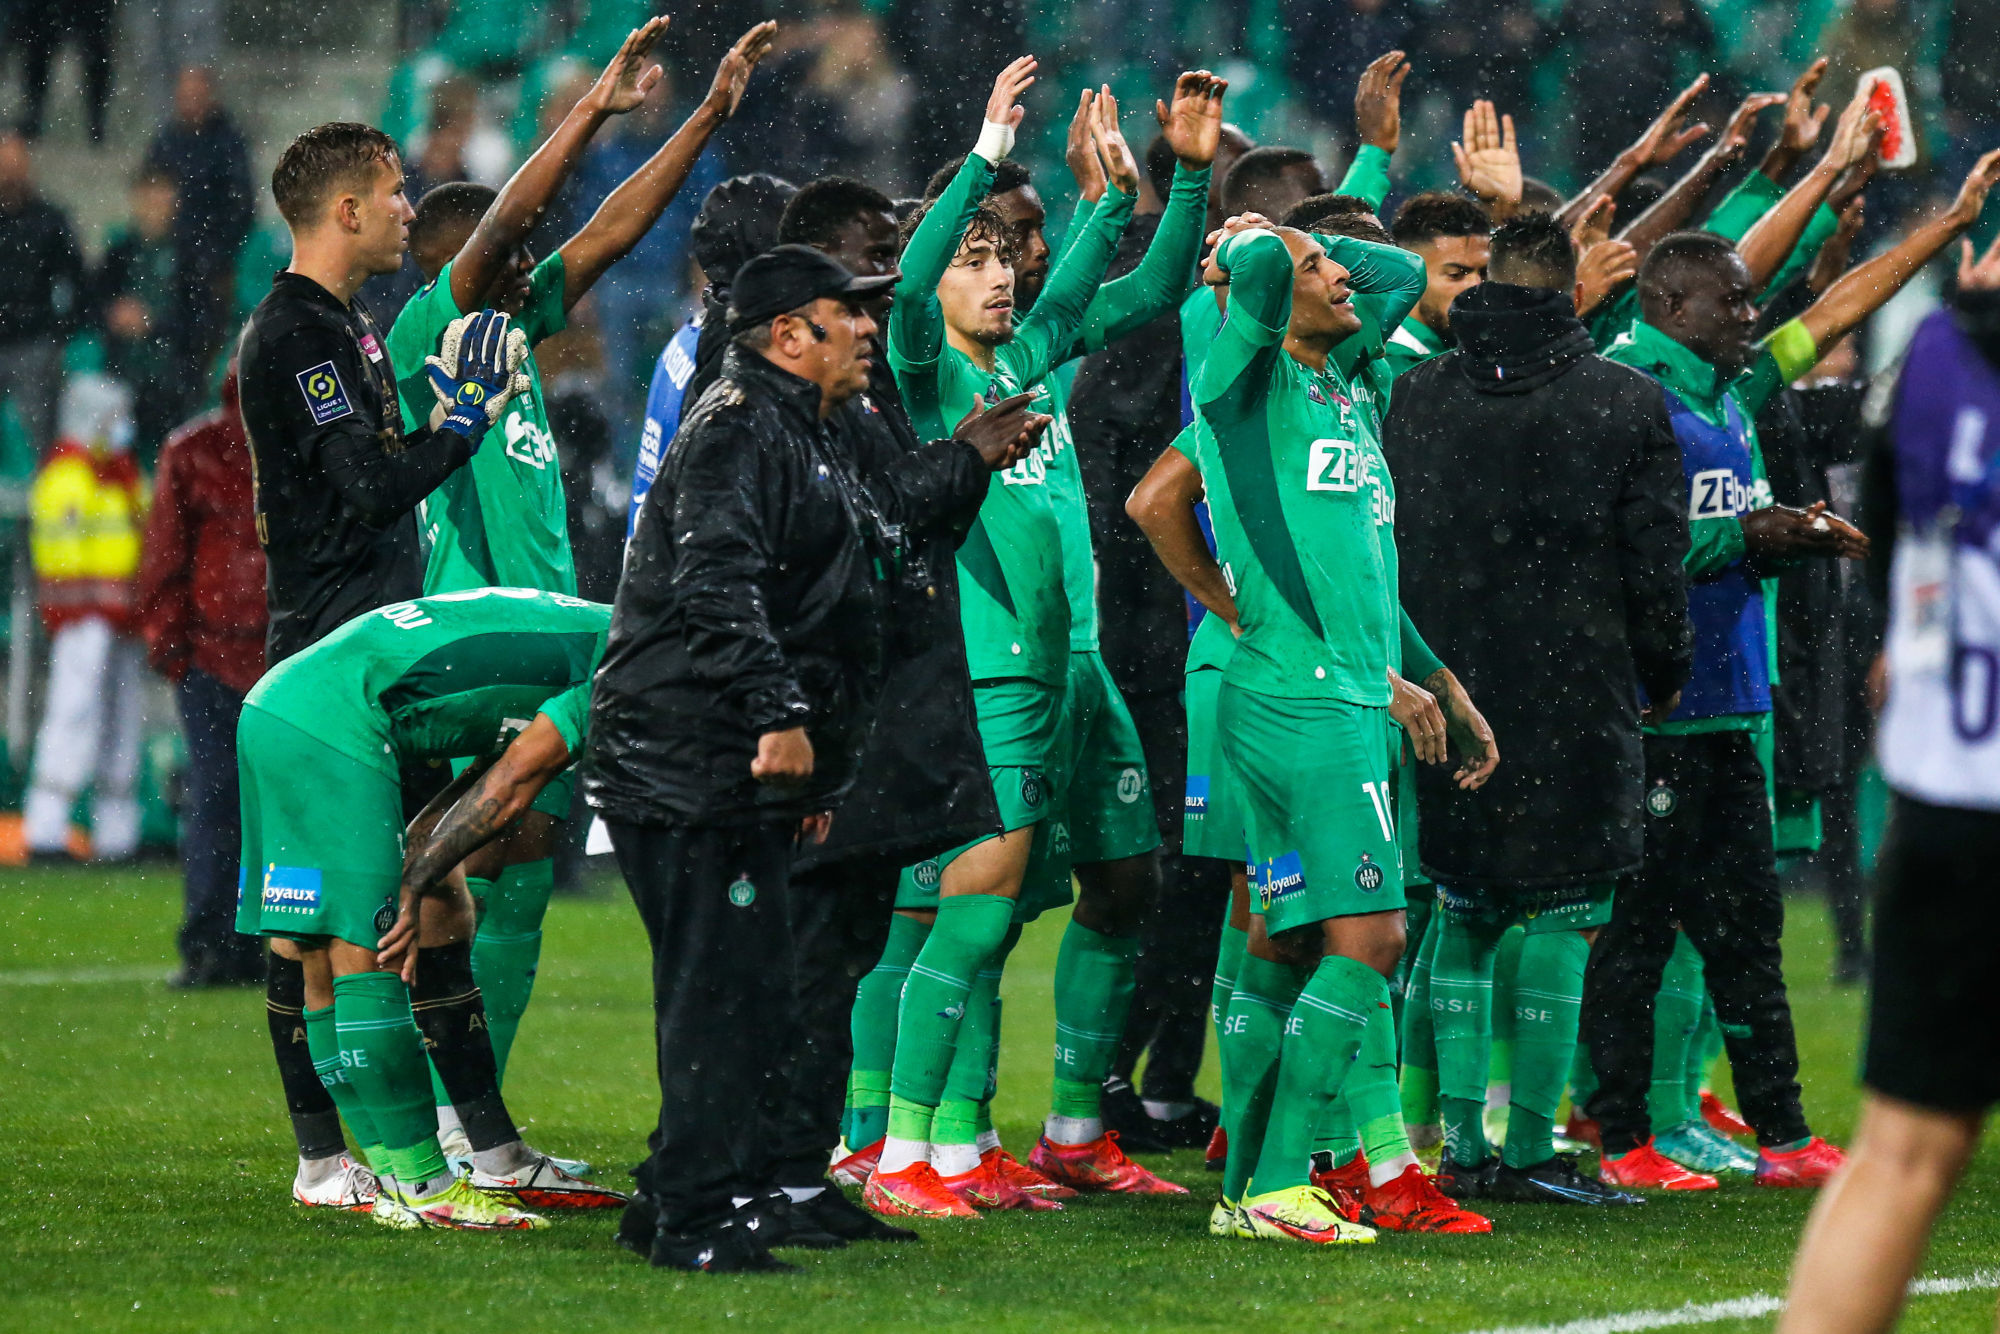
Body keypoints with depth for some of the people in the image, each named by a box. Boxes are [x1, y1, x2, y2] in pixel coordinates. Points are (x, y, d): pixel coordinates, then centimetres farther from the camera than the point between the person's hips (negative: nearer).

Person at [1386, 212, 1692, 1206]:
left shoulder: (1414, 398, 4)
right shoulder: (1626, 403, -4)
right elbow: (1656, 565, -3)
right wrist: (1665, 671, 13)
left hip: (1446, 692, 4)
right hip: (1576, 698, -3)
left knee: (1463, 913, 12)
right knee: (1562, 916, 1)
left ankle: (1461, 1142, 8)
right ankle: (1530, 1150, -2)